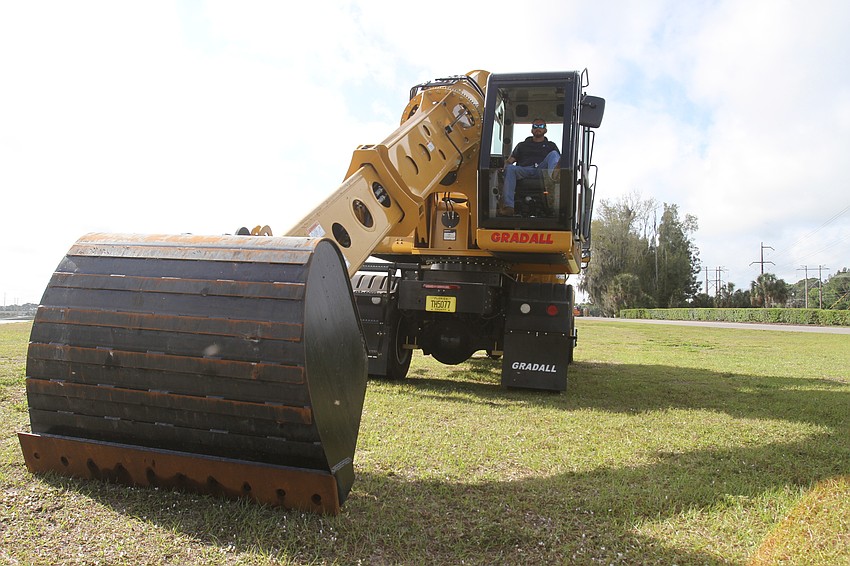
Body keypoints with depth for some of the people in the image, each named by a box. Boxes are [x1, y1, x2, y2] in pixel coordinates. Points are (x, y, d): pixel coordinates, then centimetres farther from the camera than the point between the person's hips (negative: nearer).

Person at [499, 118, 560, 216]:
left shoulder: (551, 145, 32)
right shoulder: (522, 145, 34)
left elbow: (559, 160, 18)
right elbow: (510, 160, 22)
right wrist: (506, 164, -3)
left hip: (541, 170, 0)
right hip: (524, 171, 0)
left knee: (553, 154, -24)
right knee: (510, 168, -31)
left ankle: (553, 175, -62)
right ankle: (508, 206, -48)